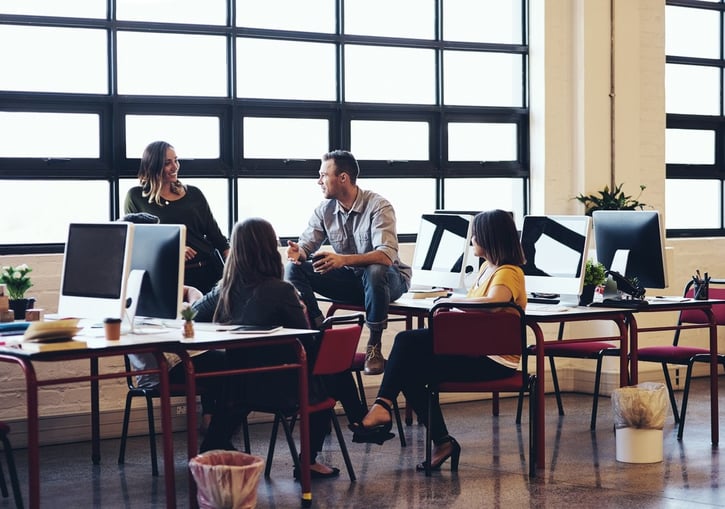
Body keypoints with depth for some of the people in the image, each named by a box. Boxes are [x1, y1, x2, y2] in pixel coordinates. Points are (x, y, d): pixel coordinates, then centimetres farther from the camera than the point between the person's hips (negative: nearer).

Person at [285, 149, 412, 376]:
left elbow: (386, 255, -32)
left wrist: (343, 259, -47)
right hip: (348, 280, 5)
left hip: (387, 279, -5)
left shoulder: (378, 206, -19)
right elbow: (306, 245, 0)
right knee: (294, 268, -12)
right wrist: (297, 252, -27)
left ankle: (374, 347, -25)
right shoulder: (324, 210, 0)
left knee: (376, 271, -42)